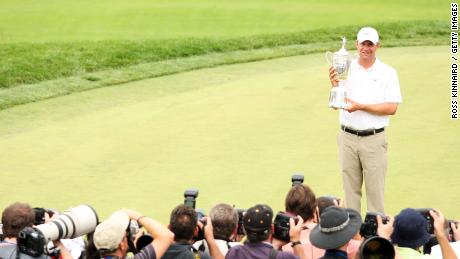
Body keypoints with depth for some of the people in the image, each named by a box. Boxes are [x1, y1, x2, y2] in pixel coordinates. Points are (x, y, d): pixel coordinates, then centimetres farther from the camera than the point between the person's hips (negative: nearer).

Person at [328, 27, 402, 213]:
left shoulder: (387, 73, 0)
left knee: (375, 189, -2)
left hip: (374, 139, -2)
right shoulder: (346, 70, 6)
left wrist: (360, 106, -14)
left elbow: (391, 108, -7)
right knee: (350, 188, 6)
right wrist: (335, 86, -16)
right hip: (348, 137, 2)